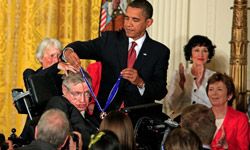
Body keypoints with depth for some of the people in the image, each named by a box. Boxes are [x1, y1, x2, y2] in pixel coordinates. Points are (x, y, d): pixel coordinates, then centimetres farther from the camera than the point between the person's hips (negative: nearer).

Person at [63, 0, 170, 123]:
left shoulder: (160, 51, 4)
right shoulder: (110, 39, 9)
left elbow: (161, 92, 0)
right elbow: (84, 47, -6)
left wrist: (140, 82, -19)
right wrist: (69, 51, -29)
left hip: (139, 117, -1)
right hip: (106, 113, 1)